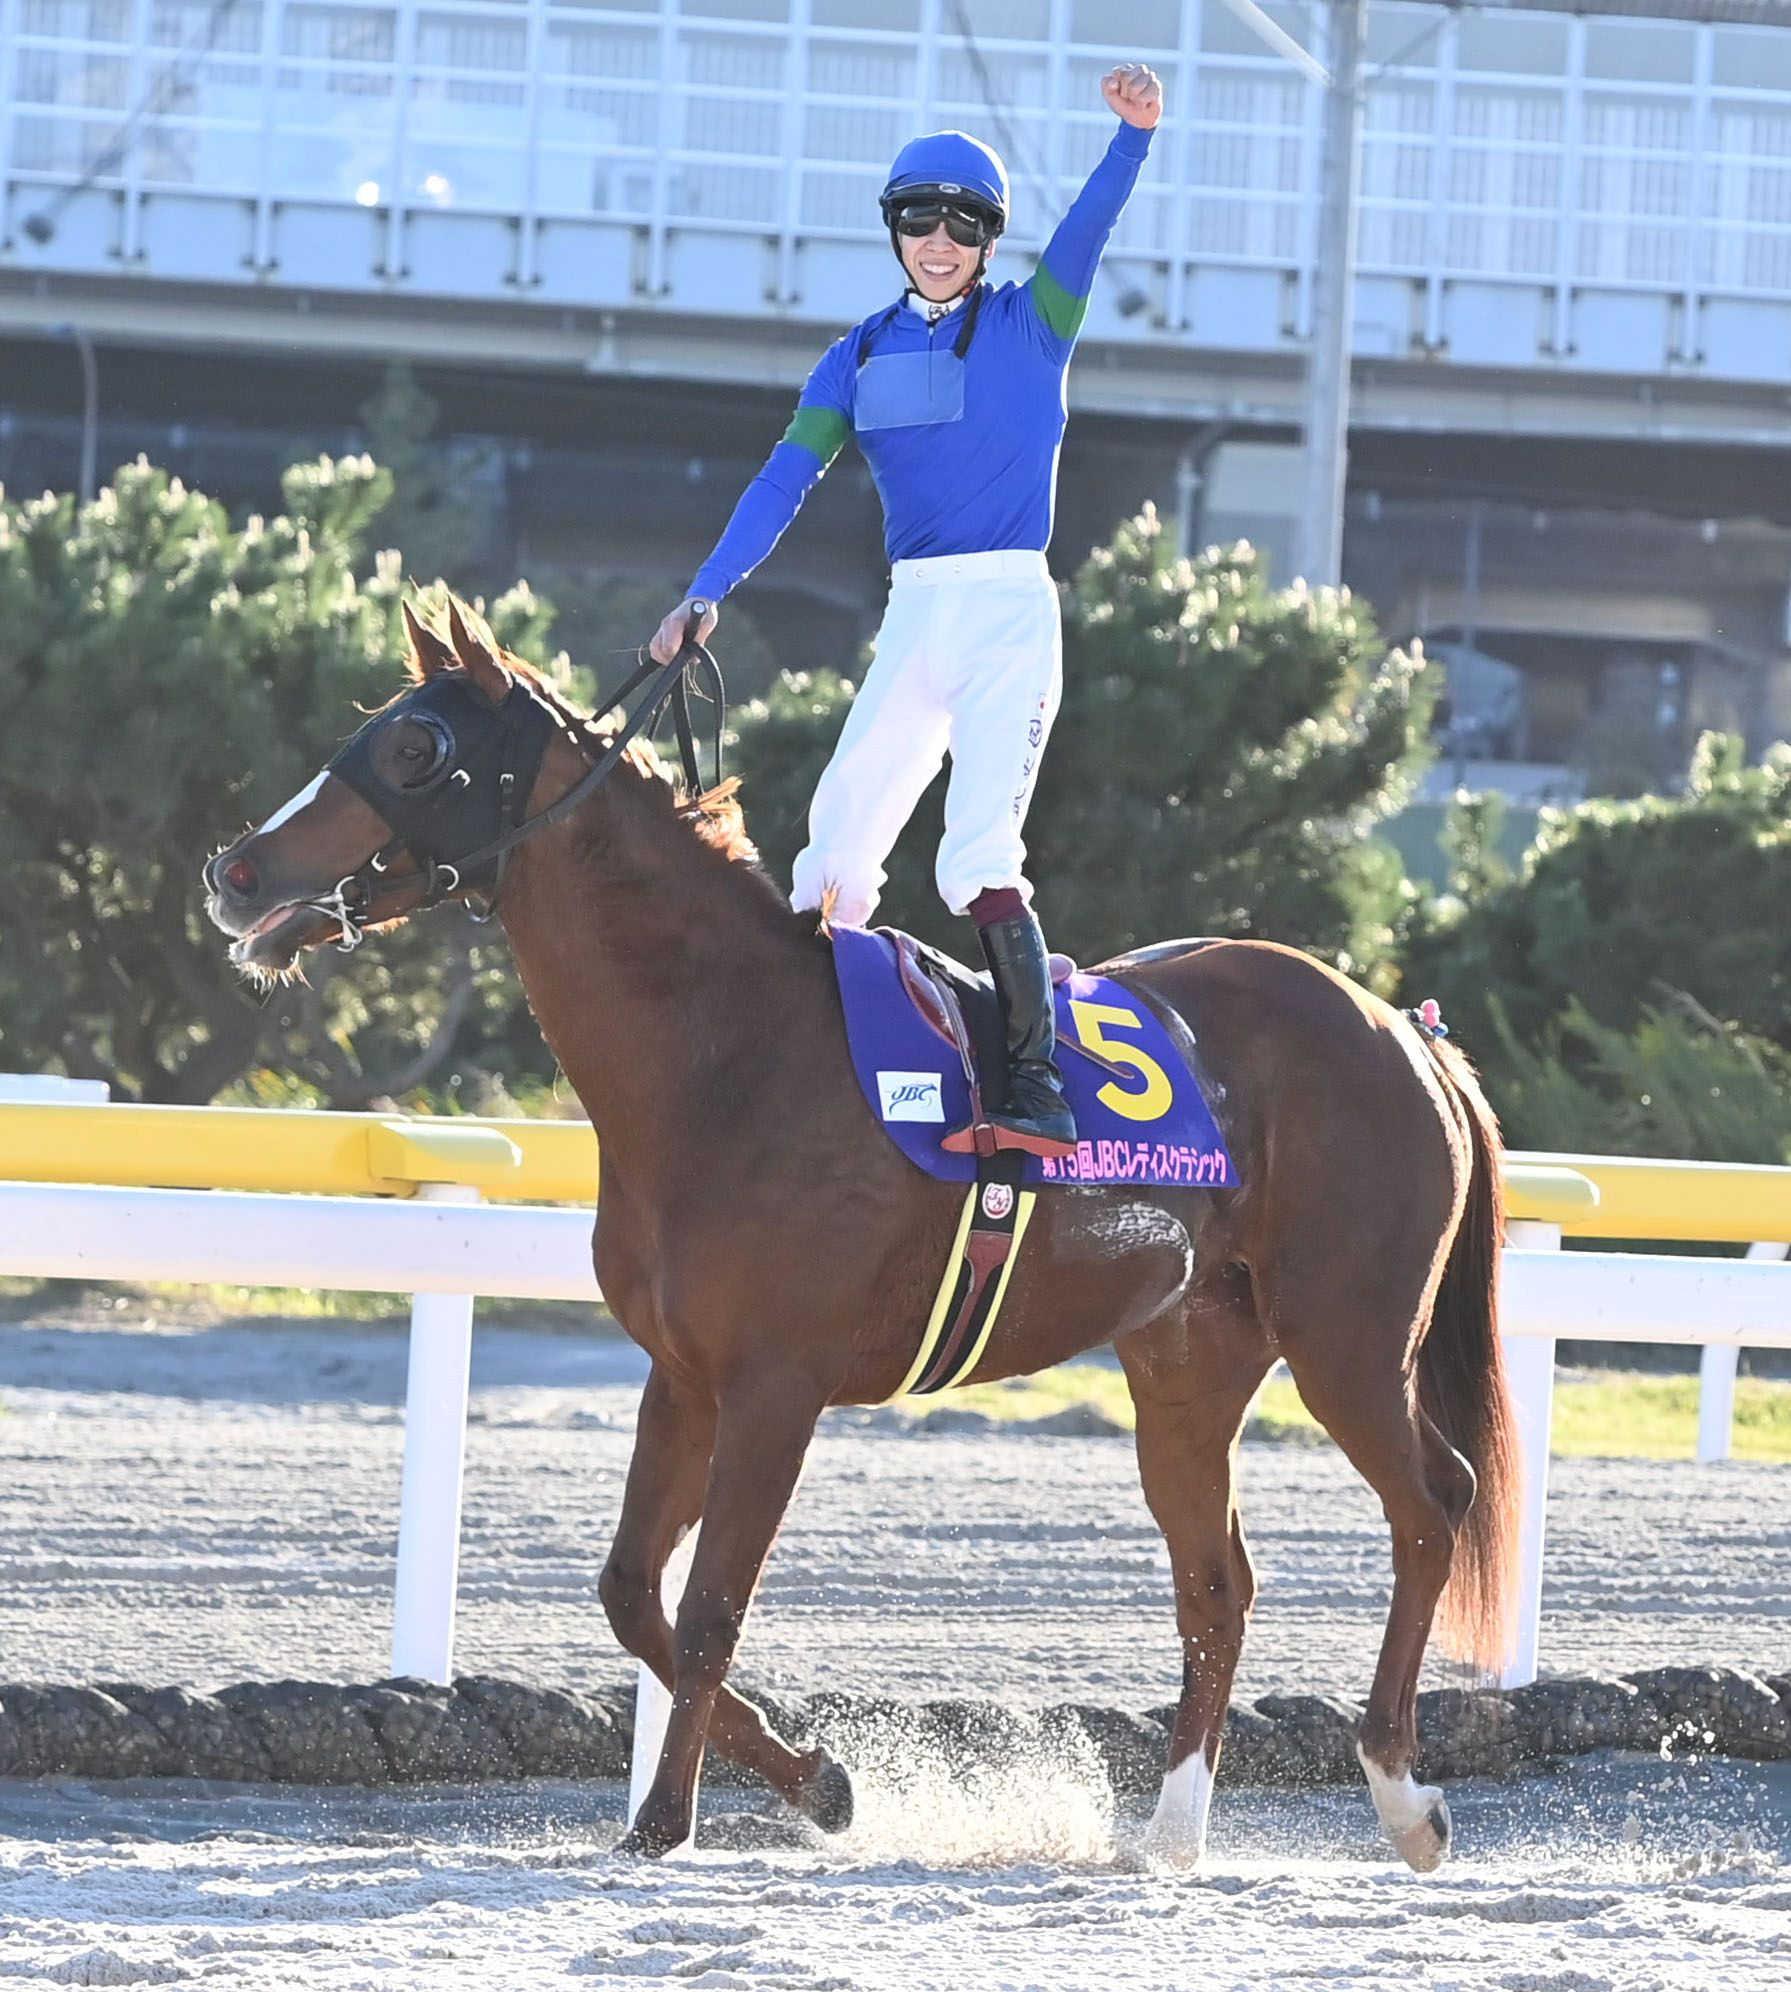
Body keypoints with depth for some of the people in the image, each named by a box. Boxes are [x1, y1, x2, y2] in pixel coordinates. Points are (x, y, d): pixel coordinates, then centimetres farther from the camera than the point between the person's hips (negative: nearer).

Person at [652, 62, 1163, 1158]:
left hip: (1010, 612, -5)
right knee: (835, 843, 4)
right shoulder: (862, 356, 13)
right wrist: (707, 594, -5)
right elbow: (786, 481, 7)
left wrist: (1134, 133, -35)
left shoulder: (1031, 325, 2)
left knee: (978, 853, -20)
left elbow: (1088, 231, -16)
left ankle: (1041, 1095, -26)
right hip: (914, 619, 5)